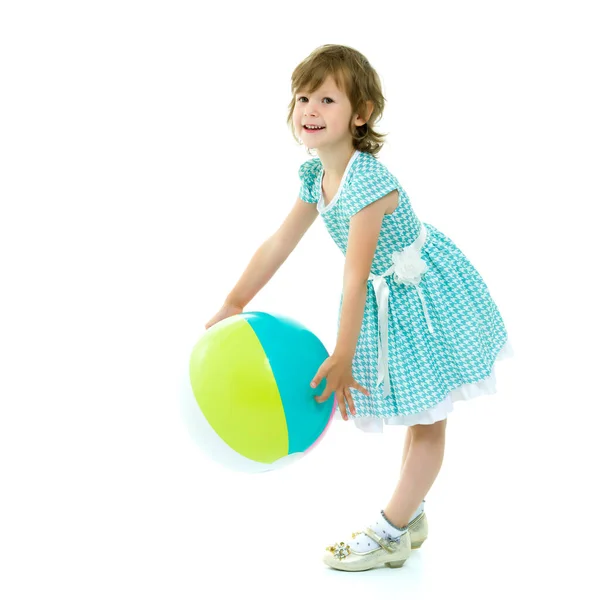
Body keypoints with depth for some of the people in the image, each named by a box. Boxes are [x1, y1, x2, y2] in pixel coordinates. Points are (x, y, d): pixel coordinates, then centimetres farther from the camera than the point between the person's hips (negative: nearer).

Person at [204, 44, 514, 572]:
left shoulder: (367, 182, -32)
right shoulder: (317, 176, -4)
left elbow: (356, 276, -32)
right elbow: (279, 243, 3)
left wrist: (341, 358, -29)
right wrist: (234, 304, 4)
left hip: (426, 296, -8)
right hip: (385, 299, 8)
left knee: (427, 420, 5)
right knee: (417, 416, 19)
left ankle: (391, 534, 11)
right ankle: (410, 517, 31)